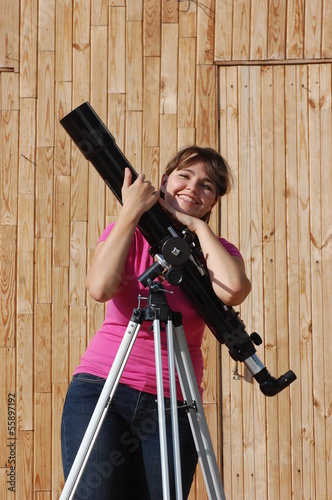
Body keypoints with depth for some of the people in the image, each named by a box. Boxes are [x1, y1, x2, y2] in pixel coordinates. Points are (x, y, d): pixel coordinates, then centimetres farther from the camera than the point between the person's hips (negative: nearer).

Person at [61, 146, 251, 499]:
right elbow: (100, 288, -14)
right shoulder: (127, 233, 7)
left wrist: (198, 226, -7)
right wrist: (130, 213, -11)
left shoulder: (216, 250, 8)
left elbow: (232, 290, -17)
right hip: (100, 388, -1)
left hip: (171, 405, 1)